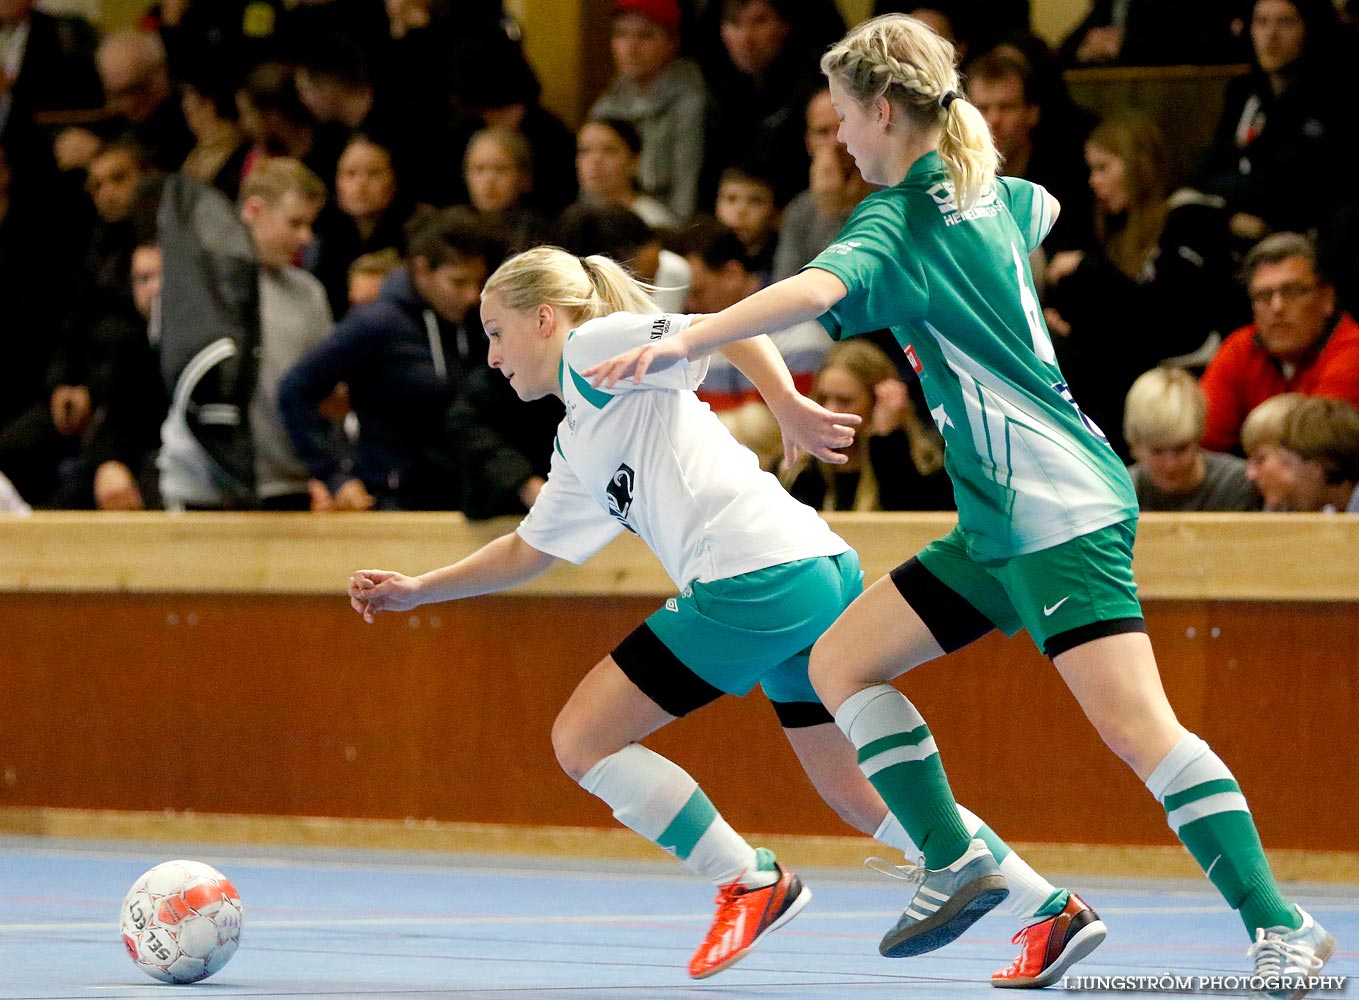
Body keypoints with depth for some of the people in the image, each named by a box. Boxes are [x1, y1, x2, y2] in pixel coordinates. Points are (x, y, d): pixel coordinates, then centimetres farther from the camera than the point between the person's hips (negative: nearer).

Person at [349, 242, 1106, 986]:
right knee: (859, 794, 14)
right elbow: (529, 550, 39)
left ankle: (750, 881, 0)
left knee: (583, 739, -1)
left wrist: (791, 408, -22)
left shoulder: (596, 347, 3)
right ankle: (1057, 908, 11)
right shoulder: (579, 447, 29)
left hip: (758, 577, -10)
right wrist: (416, 590, 35)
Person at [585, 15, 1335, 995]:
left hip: (1062, 509, -10)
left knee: (1136, 725, -18)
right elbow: (1045, 211, 40)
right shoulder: (994, 198, 14)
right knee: (841, 663, 9)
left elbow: (816, 289, -34)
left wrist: (683, 342, -45)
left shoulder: (901, 224, -12)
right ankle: (956, 863, 9)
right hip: (999, 525, 10)